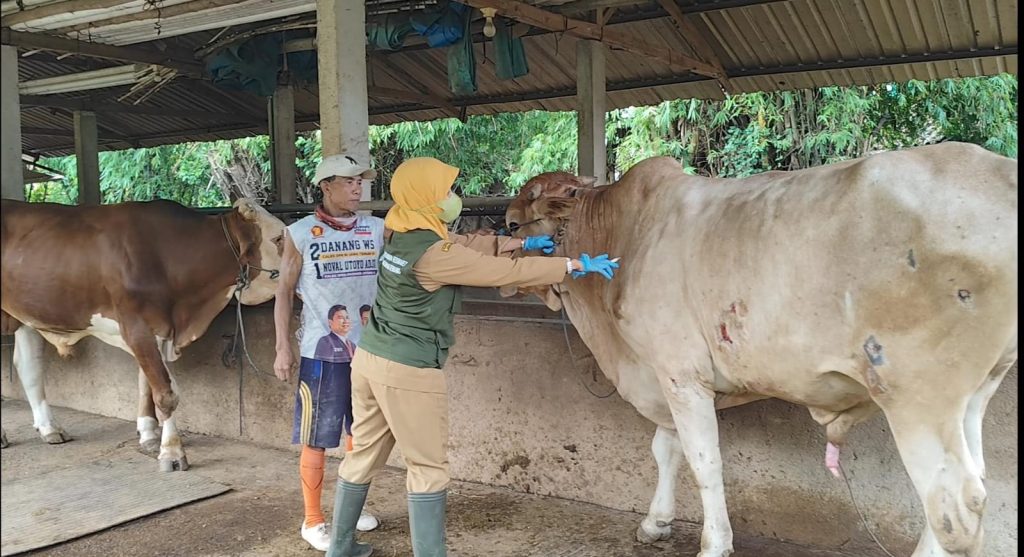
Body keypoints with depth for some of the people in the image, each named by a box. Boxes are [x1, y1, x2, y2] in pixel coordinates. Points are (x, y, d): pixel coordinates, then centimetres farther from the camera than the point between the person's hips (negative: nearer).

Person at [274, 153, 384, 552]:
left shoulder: (378, 229, 4)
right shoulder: (300, 234, -3)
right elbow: (285, 292, 1)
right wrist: (283, 348, -3)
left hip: (370, 349, 3)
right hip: (321, 352, -3)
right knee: (316, 439, 5)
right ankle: (312, 520, 21)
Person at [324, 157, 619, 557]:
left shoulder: (402, 231, 4)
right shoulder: (434, 253, -22)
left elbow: (464, 245, 16)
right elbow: (507, 273, -18)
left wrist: (522, 243, 17)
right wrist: (575, 266, -10)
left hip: (370, 357, 9)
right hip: (409, 371, -9)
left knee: (364, 455, 20)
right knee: (428, 468, 4)